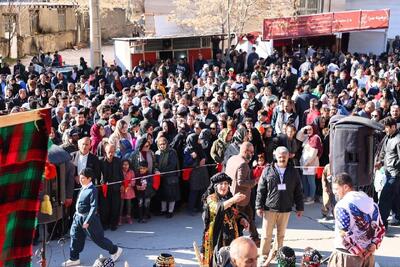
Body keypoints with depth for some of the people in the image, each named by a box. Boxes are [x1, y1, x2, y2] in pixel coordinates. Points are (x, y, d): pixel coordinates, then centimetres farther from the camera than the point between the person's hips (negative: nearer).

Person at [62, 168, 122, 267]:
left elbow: (93, 207, -24)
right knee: (75, 237, 10)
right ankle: (74, 259, 22)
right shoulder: (83, 188, 4)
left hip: (88, 218, -8)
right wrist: (77, 214, 20)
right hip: (78, 217, 8)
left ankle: (115, 250, 21)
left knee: (98, 238, 3)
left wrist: (87, 221, -25)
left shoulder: (92, 190, -21)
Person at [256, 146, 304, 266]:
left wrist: (300, 207, 8)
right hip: (269, 208, -2)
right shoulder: (268, 171, -2)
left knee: (281, 234, 13)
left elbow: (298, 191, 8)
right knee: (267, 234, 2)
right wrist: (259, 206, -4)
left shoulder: (293, 172, 4)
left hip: (285, 209, 2)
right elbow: (261, 190, 0)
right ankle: (264, 256, 13)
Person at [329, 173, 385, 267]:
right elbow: (381, 229, 10)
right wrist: (373, 246, 0)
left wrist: (357, 251, -14)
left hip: (348, 256, -7)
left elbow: (344, 235, -22)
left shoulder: (342, 206, -15)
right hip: (368, 255, 7)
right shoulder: (371, 202, 9)